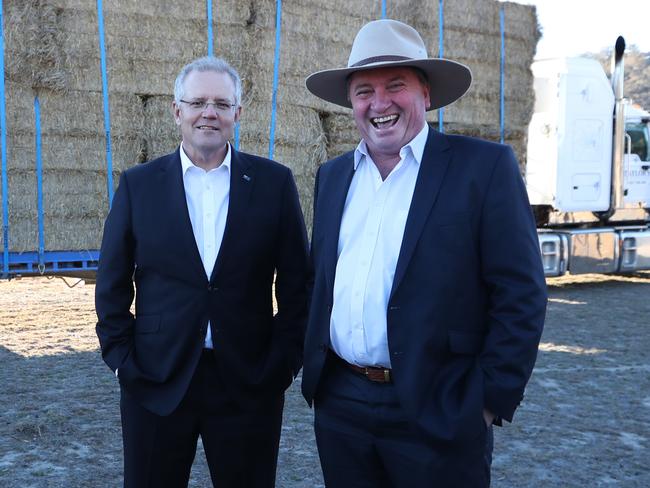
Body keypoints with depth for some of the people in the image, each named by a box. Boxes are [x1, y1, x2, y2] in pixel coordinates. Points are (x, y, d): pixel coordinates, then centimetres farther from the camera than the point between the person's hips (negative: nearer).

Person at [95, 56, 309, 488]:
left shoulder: (274, 183, 1)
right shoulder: (138, 185, 2)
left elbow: (296, 282, 3)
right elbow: (112, 285, 6)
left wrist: (286, 358, -2)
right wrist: (121, 359, -1)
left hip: (250, 383, 0)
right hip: (156, 383, 1)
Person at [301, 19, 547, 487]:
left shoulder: (484, 166, -7)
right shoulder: (333, 175, 9)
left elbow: (521, 296, -9)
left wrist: (491, 401, -12)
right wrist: (314, 369, 10)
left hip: (438, 414, -4)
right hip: (338, 407, 5)